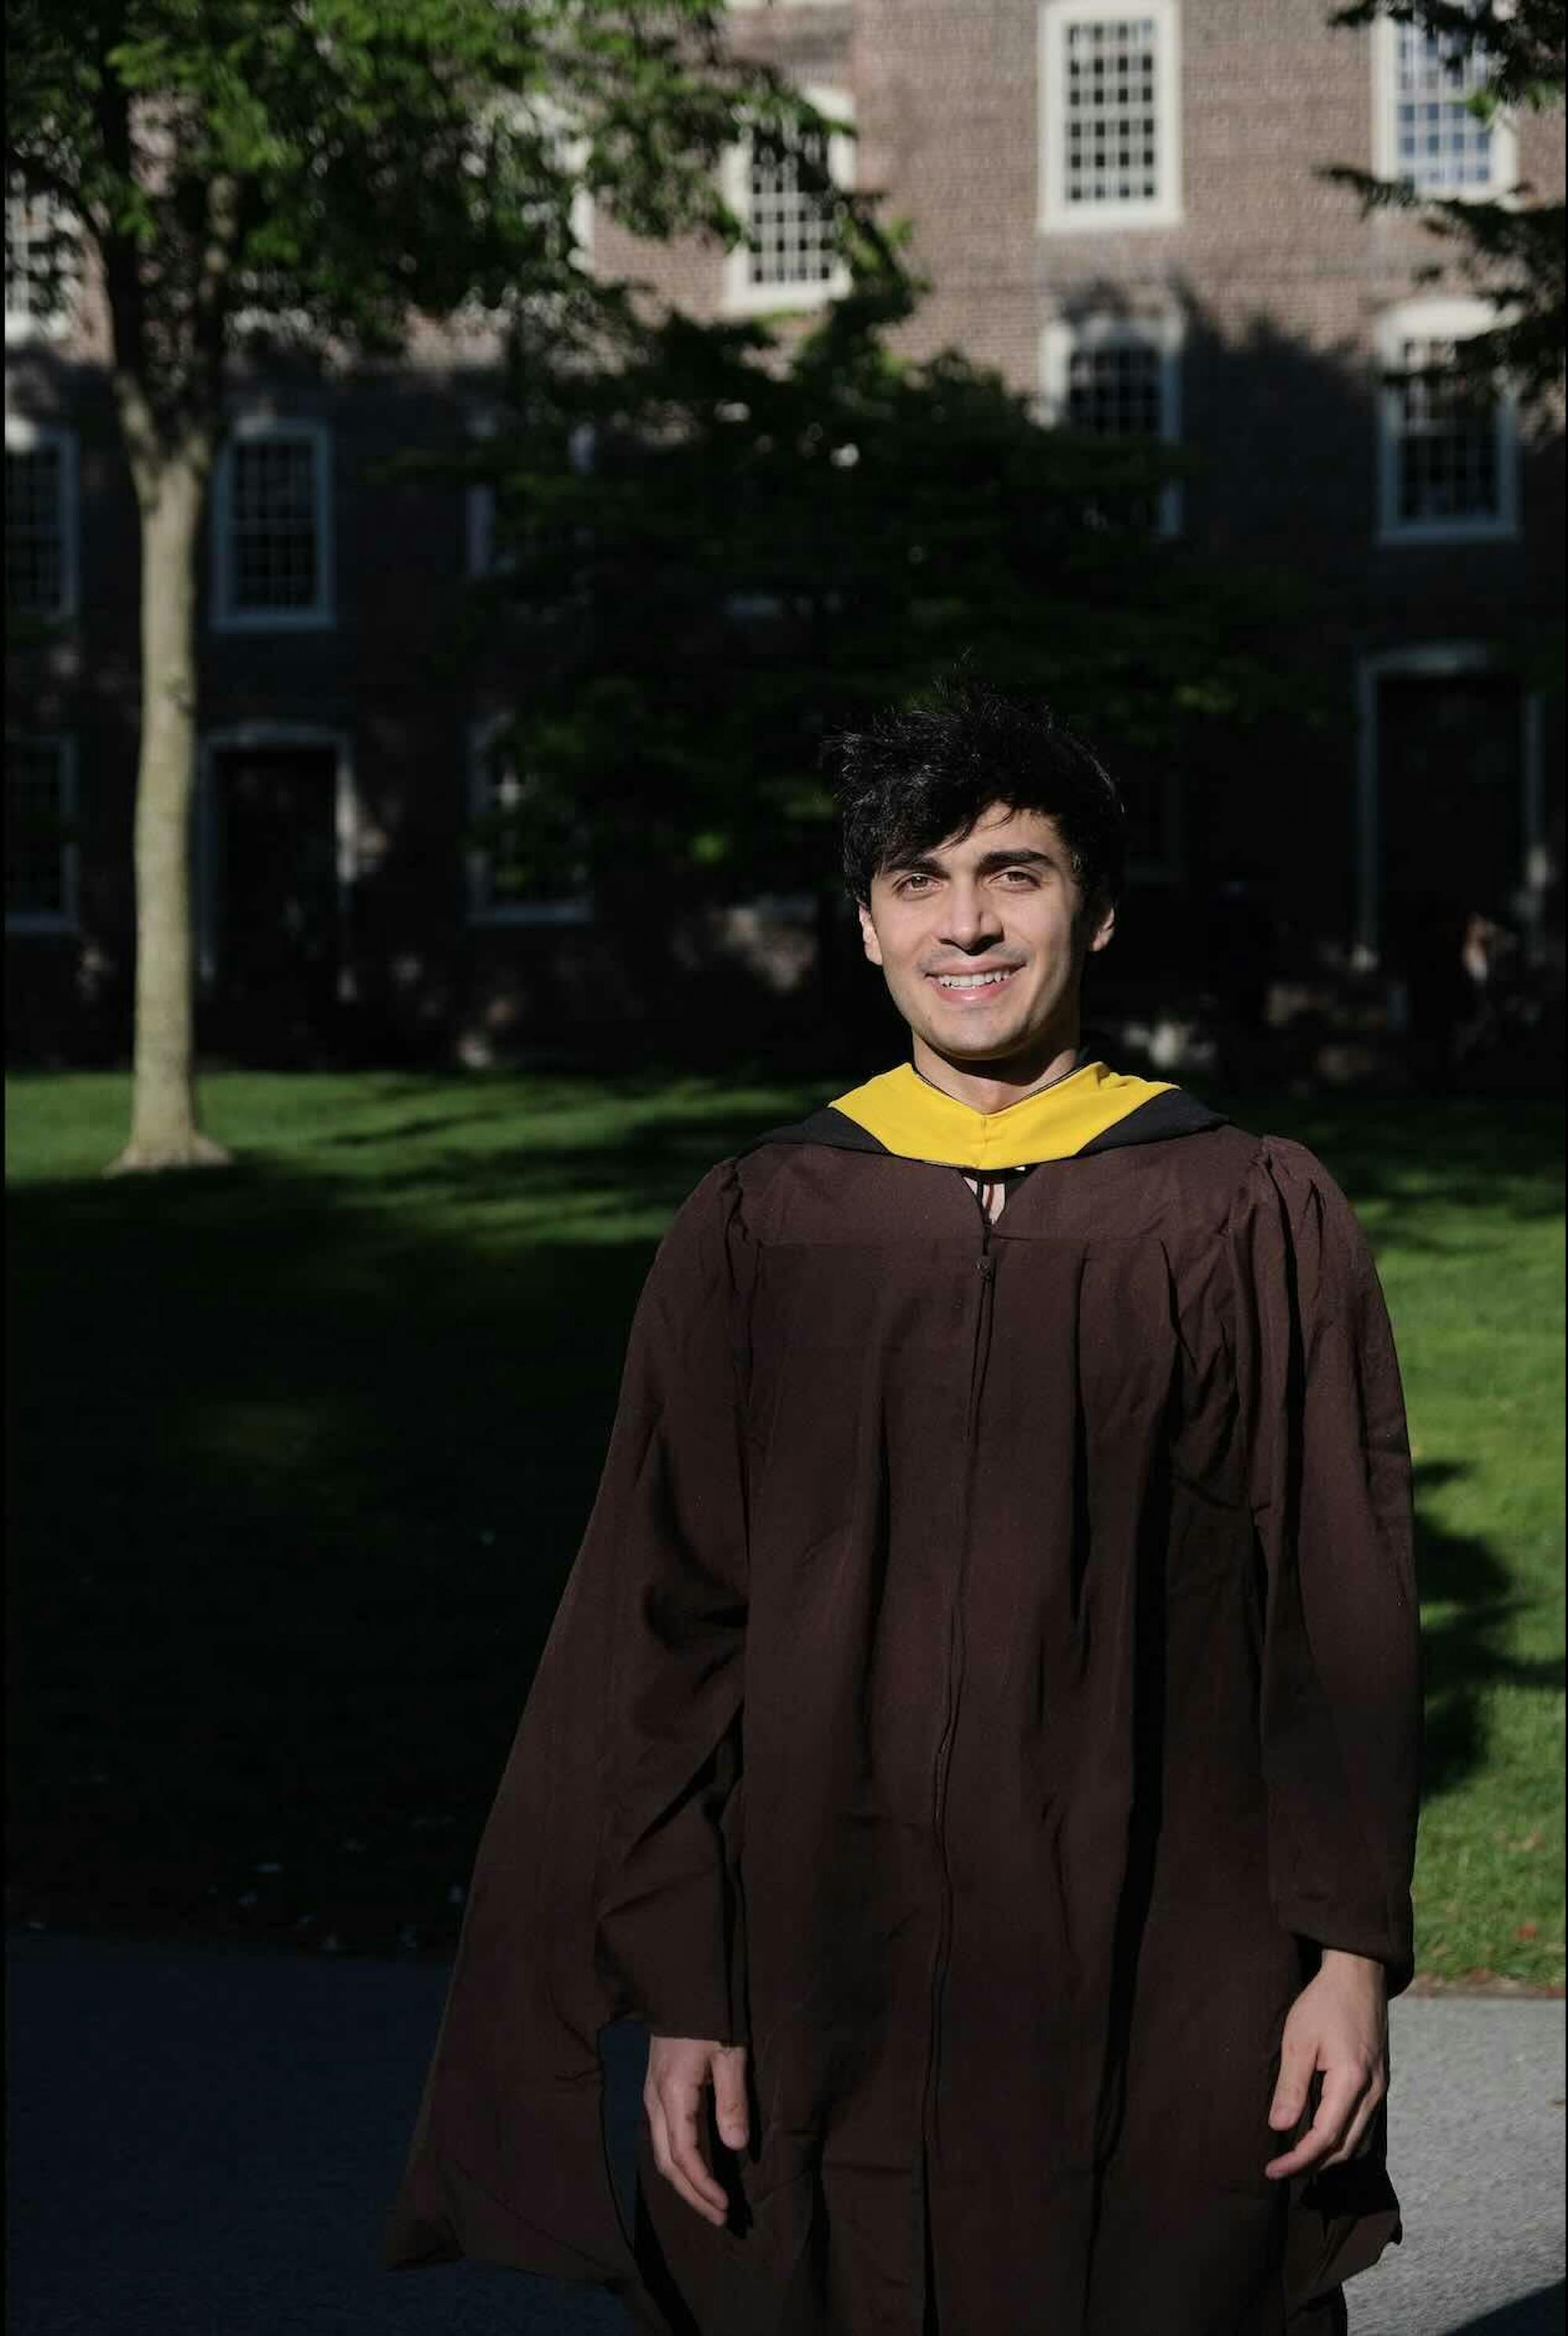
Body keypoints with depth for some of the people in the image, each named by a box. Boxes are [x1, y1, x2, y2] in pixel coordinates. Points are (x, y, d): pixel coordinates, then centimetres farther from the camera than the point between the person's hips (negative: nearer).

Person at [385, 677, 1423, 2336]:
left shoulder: (1251, 1224, -1)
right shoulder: (758, 1232, 2)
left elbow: (1341, 1617, 1)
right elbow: (667, 1626, 2)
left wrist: (1350, 1955, -4)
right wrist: (680, 1994, -2)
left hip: (1163, 2003, -1)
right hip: (830, 1993, 1)